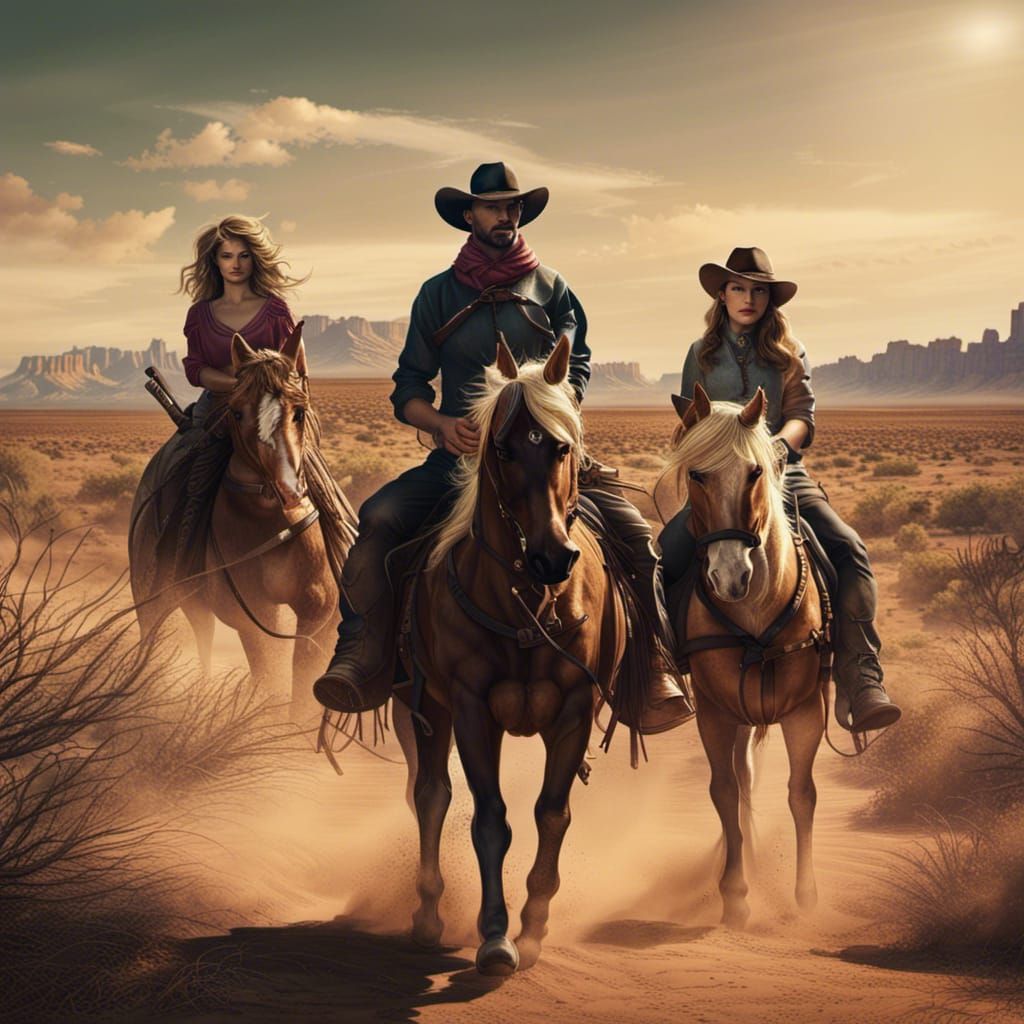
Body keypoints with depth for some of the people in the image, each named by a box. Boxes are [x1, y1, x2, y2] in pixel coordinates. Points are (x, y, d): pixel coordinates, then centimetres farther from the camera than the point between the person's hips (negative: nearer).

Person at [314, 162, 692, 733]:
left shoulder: (551, 289, 12)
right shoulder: (438, 294, 12)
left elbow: (575, 371, 4)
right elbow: (408, 390, 11)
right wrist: (443, 424, -11)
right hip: (461, 453, 0)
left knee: (634, 531, -23)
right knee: (379, 519, -26)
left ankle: (655, 674, -17)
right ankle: (364, 662, -26)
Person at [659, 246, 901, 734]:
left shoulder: (790, 353, 14)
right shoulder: (702, 354, 16)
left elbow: (802, 415, 4)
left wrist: (777, 445, -18)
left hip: (782, 473, 0)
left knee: (850, 548, -24)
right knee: (664, 558, -26)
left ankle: (859, 683, -33)